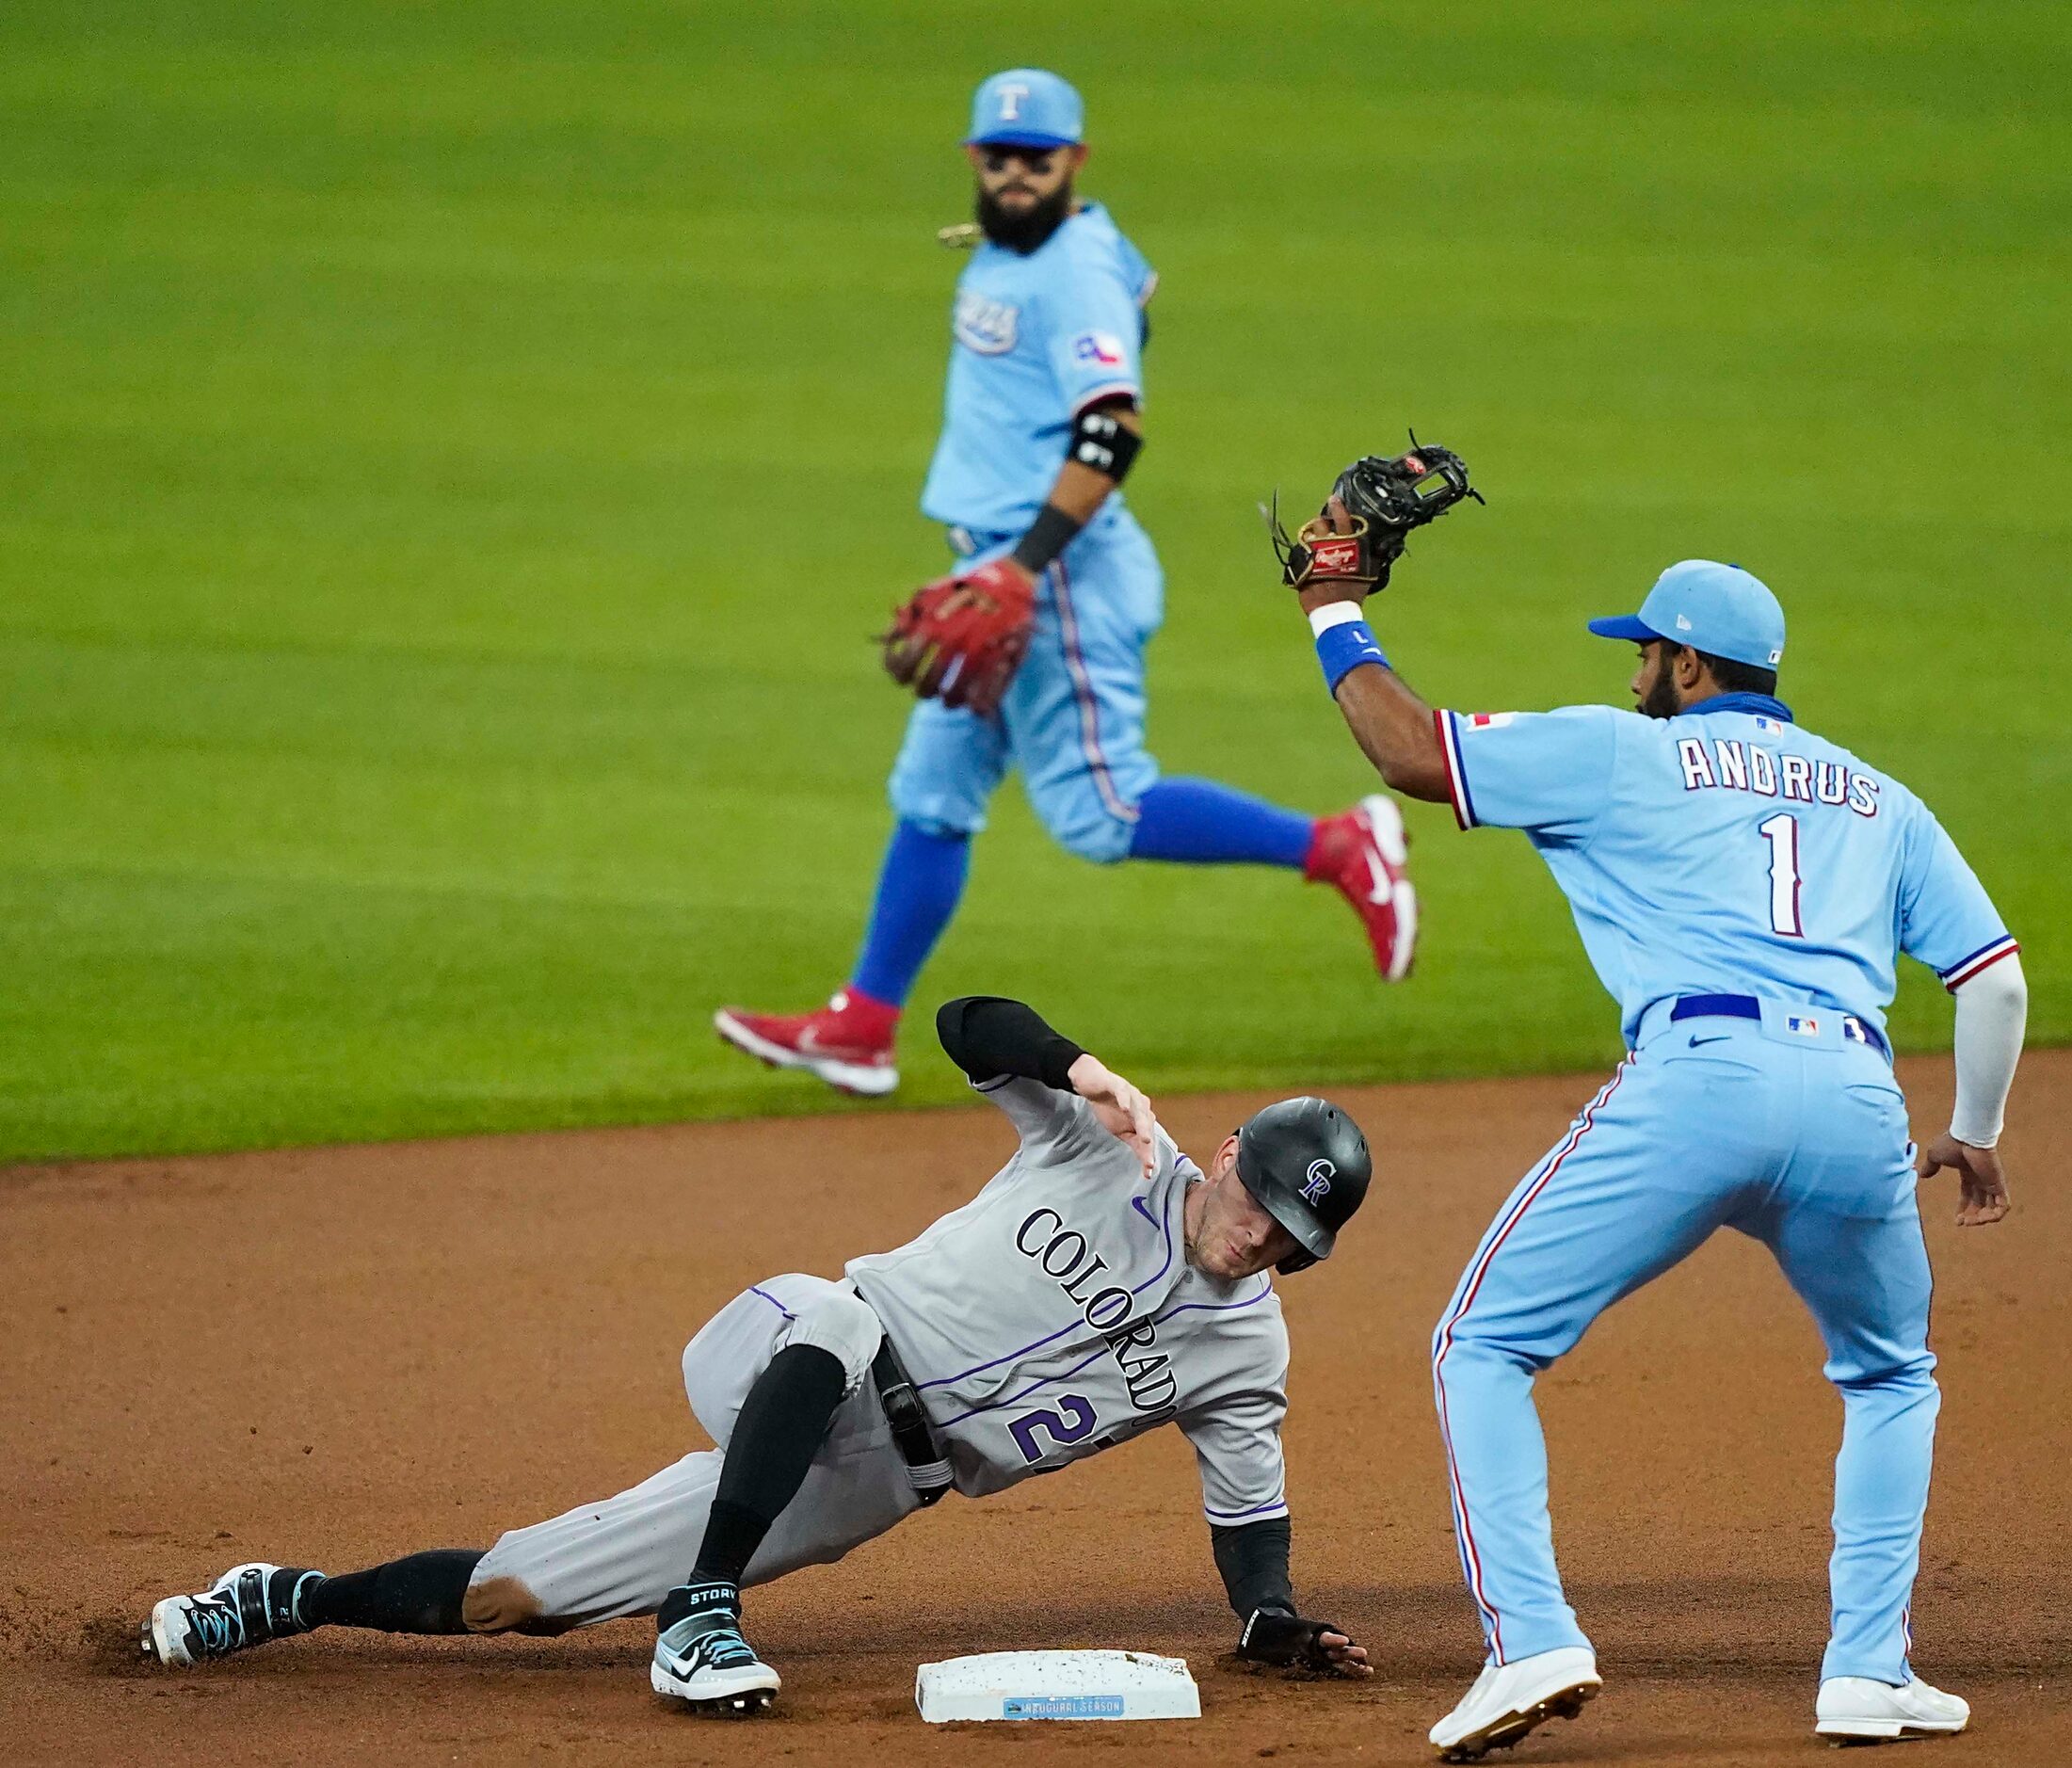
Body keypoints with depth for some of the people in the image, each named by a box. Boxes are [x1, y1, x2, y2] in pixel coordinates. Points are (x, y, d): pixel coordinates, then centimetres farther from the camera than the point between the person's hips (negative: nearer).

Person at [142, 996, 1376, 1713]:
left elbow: (1250, 1516, 3)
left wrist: (1277, 1624, -18)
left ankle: (298, 1600, 20)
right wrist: (1082, 1070, -32)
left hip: (872, 1477, 2)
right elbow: (967, 1024, -13)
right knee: (832, 1318, -42)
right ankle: (699, 1620, -39)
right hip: (790, 1365, -2)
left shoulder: (1245, 1353, -2)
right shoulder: (1110, 1150, -8)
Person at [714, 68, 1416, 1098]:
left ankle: (1338, 849, -4)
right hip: (1003, 568, 10)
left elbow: (1112, 429, -26)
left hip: (1064, 575, -10)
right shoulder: (1002, 260, 13)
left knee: (1099, 812, -11)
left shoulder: (1079, 270, -16)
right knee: (933, 793, 11)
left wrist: (1027, 562, -33)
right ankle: (862, 1029, 17)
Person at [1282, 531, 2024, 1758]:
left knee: (1485, 1348, 9)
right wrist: (1974, 1137, 36)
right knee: (1892, 1380, 29)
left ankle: (1531, 1643, -8)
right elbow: (1997, 977, 21)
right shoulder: (1880, 800, 28)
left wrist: (1337, 617, 31)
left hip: (1695, 1082, -4)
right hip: (1859, 1099, 4)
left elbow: (1414, 752, 16)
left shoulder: (1624, 754, 17)